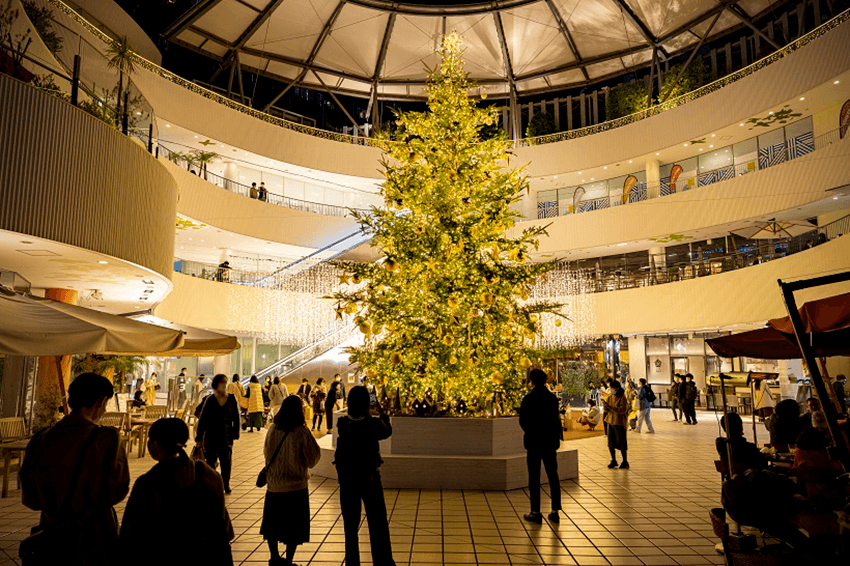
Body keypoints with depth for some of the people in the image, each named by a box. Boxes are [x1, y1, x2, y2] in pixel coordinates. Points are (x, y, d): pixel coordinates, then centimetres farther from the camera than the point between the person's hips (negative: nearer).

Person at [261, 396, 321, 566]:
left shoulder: (272, 430, -5)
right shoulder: (301, 432, -17)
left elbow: (266, 452, 9)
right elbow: (313, 458, -13)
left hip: (273, 484, 4)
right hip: (295, 486, -4)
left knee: (272, 522, 21)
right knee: (294, 526, 10)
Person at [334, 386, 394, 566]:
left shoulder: (342, 424, -9)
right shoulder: (373, 423, -15)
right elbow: (387, 432, 5)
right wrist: (384, 417, 22)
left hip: (347, 480, 3)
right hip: (370, 479, -2)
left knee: (350, 527, 15)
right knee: (378, 526, 10)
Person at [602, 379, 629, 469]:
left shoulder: (622, 398, -11)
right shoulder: (609, 396, 6)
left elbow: (622, 410, -22)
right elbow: (606, 410, 11)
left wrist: (609, 406, -28)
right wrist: (605, 406, -12)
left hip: (619, 422, -6)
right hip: (610, 421, 6)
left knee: (621, 443, 1)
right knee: (611, 443, 9)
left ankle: (625, 462, 14)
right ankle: (613, 461, 22)